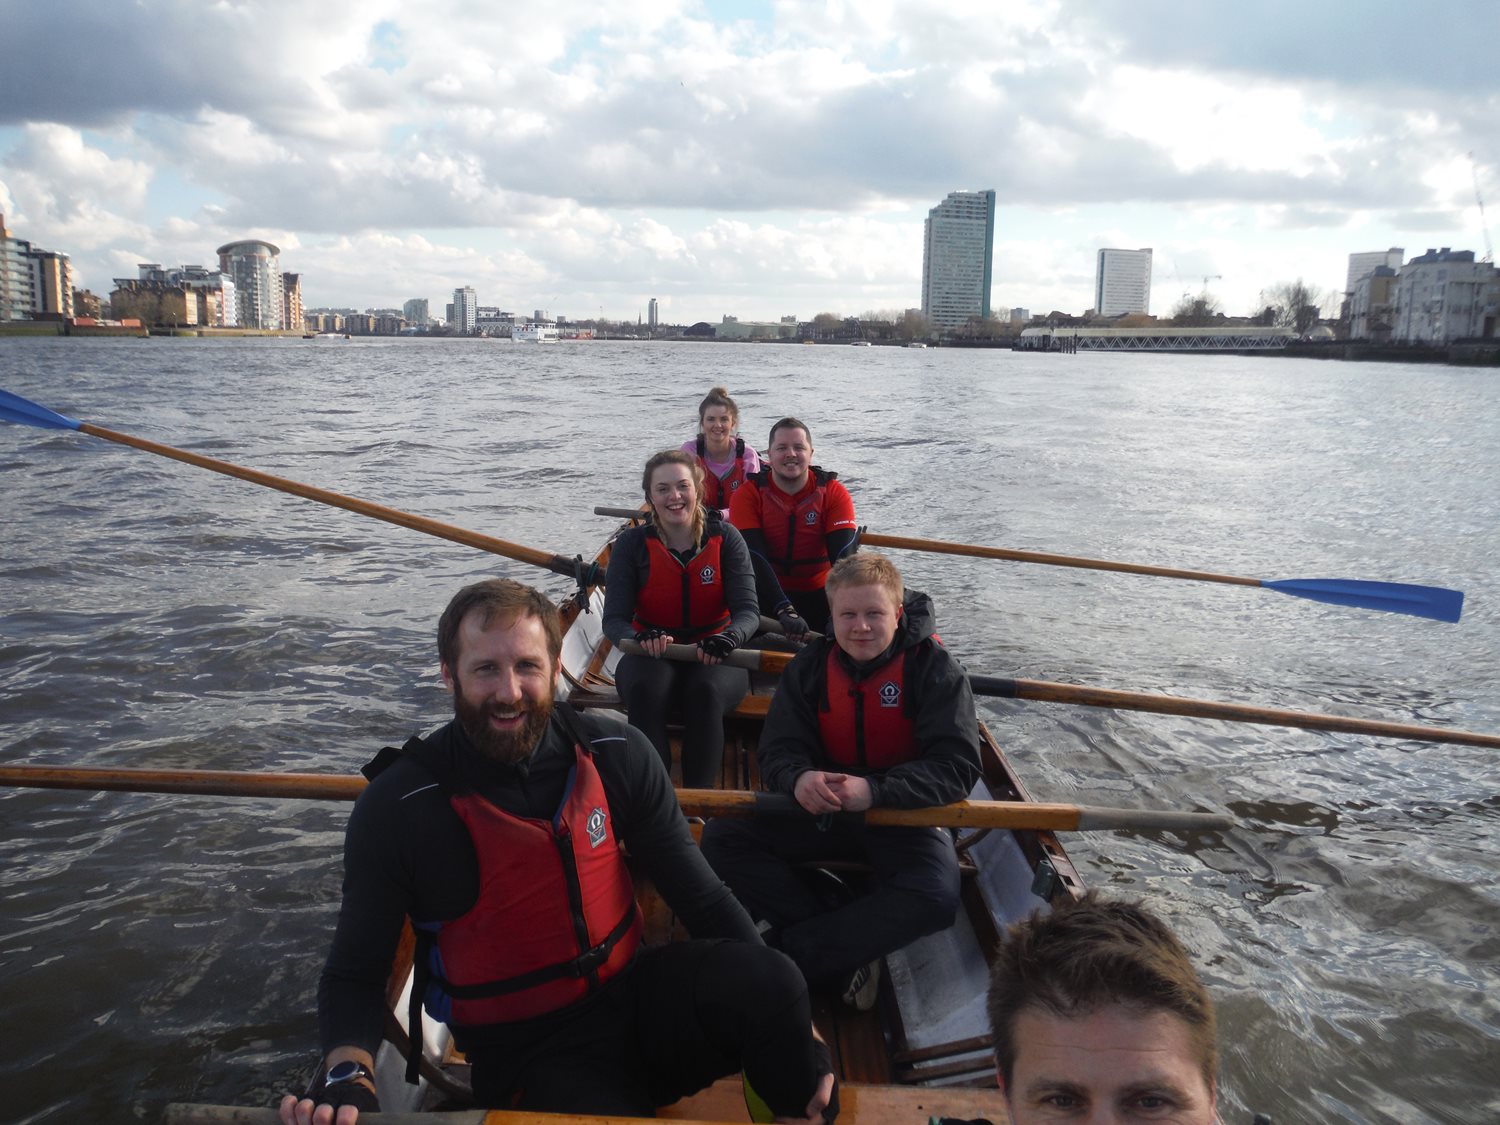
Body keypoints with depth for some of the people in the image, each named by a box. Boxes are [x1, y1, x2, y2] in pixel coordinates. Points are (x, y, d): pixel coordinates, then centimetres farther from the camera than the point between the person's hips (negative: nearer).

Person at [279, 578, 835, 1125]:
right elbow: (353, 974, -3)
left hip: (633, 996, 4)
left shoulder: (616, 754, -6)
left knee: (764, 980, -25)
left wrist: (791, 1029, -5)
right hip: (525, 1054, -3)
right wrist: (346, 1071, -25)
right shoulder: (395, 809, -13)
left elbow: (700, 895, 0)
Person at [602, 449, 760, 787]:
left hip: (714, 658, 0)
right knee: (645, 689, -34)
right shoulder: (632, 544, -3)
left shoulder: (725, 538, -3)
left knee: (705, 690, -35)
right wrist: (641, 639, -32)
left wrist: (727, 638, -33)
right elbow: (614, 620, -8)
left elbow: (748, 611, -9)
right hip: (652, 657, 1)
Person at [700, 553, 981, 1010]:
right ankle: (846, 958, -21)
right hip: (822, 811, 3)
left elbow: (958, 767, -20)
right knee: (720, 838, -15)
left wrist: (874, 790, -35)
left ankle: (784, 950, -23)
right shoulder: (810, 665, -3)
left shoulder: (934, 668, -13)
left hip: (907, 815, -3)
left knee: (936, 897, -34)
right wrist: (798, 778, -31)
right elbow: (778, 751, -5)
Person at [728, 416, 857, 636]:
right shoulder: (748, 494, -9)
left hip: (819, 593, 2)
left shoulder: (835, 494, -6)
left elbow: (844, 558, -18)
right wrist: (785, 611, -37)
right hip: (765, 596, -2)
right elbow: (753, 559, -21)